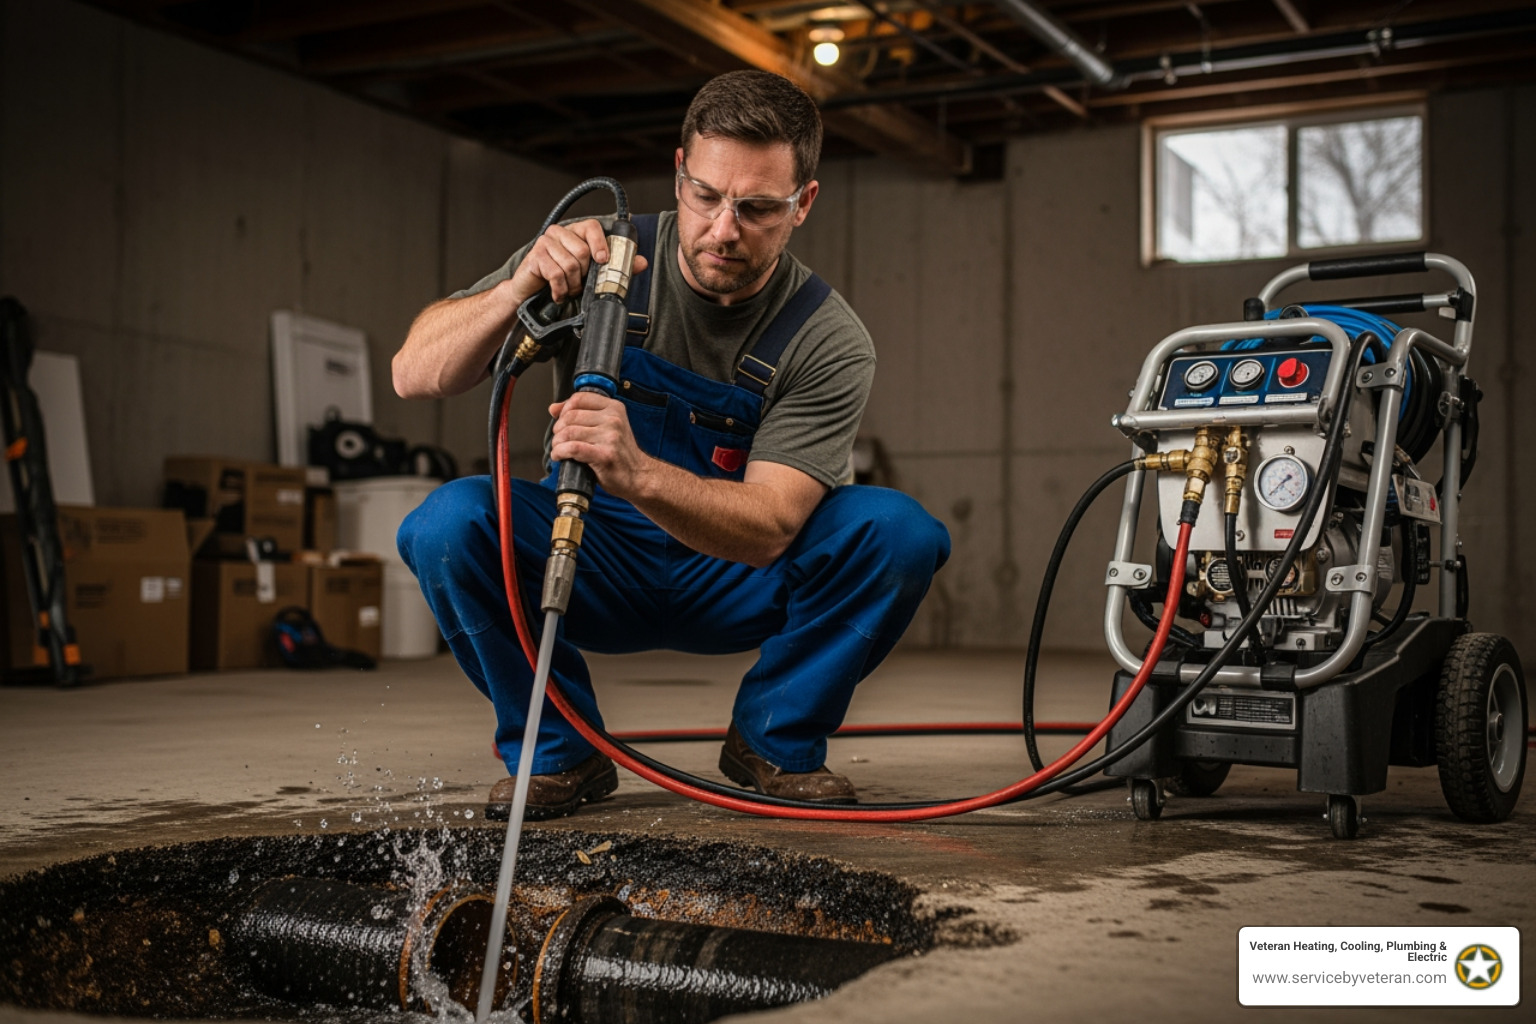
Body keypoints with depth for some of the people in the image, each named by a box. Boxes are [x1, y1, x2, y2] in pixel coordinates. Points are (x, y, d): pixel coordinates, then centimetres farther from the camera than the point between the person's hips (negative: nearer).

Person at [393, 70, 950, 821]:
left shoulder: (828, 343, -17)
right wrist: (518, 290, -36)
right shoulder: (590, 255, -13)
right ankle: (560, 752, -5)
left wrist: (637, 472, -47)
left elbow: (767, 530, -28)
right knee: (450, 520, -30)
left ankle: (774, 742, -2)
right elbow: (414, 375, -17)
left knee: (899, 530, -27)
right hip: (597, 565, 1)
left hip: (735, 585, 0)